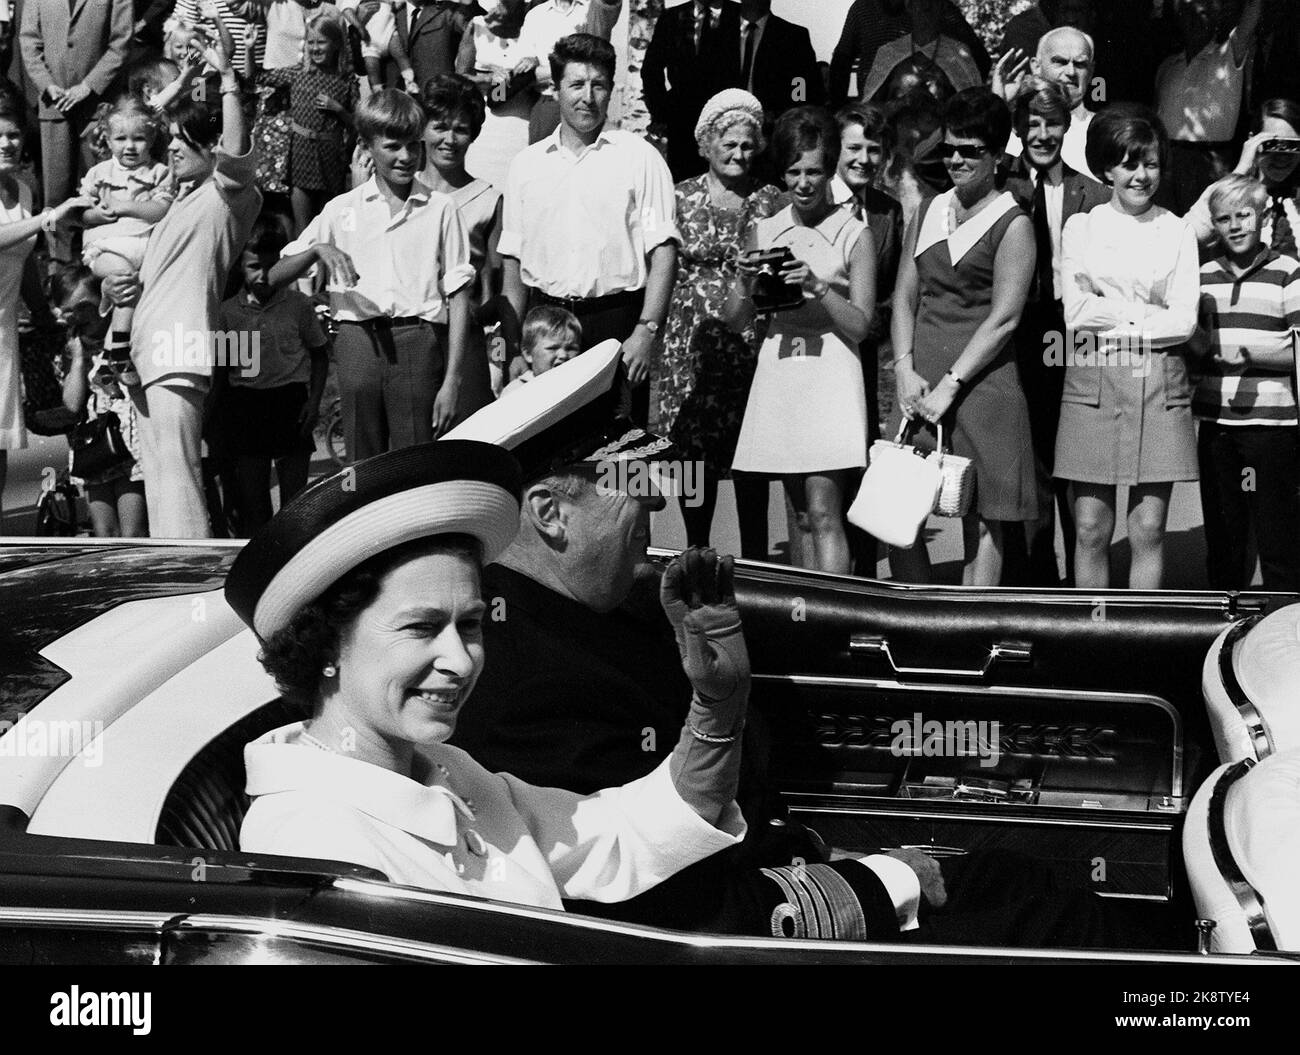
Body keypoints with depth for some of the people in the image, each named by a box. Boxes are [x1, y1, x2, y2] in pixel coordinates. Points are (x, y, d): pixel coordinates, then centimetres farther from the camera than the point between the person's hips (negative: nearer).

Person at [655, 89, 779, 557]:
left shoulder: (770, 201, 6)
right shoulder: (681, 198, 5)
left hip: (751, 343, 0)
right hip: (691, 344, 0)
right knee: (693, 454, 3)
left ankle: (754, 563, 10)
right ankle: (695, 554, 17)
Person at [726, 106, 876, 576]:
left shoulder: (854, 234, -1)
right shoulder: (763, 232, 10)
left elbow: (860, 325, -3)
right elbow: (735, 322, 11)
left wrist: (817, 286, -17)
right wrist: (745, 283, -9)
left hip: (830, 372, -4)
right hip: (777, 370, 4)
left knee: (824, 512, -11)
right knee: (801, 514, 9)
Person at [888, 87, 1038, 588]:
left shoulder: (1012, 224, -3)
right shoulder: (928, 212, 15)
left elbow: (1004, 318, -9)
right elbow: (904, 295, 13)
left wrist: (950, 385, -14)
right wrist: (905, 369, -2)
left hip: (981, 379, -5)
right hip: (921, 381, 5)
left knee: (981, 522, -1)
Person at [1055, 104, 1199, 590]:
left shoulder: (1177, 231, 9)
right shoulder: (1081, 227, 8)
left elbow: (1183, 321, -1)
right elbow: (1076, 313, -2)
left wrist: (1110, 312, -5)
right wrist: (1146, 312, -7)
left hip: (1160, 385, 1)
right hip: (1093, 381, 0)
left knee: (1148, 528, 0)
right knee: (1090, 528, -1)